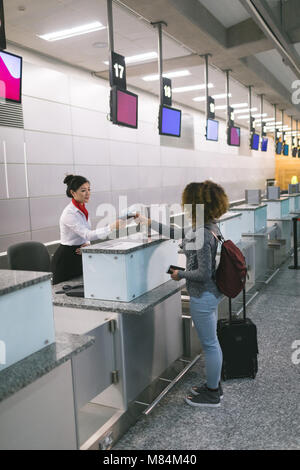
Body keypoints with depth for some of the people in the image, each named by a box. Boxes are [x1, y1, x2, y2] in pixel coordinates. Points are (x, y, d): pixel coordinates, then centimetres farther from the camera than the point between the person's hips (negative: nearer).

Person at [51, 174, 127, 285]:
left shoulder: (83, 209, 6)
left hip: (79, 256, 8)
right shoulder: (69, 213, -22)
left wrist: (87, 243, -9)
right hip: (66, 260, -8)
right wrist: (112, 227, -40)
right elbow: (88, 234, -31)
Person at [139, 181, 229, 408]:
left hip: (203, 296, -10)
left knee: (209, 344, 5)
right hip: (212, 293, 10)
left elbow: (203, 273, -26)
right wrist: (149, 222, 23)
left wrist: (180, 274, -10)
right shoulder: (207, 227, 5)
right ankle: (214, 385, 38)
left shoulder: (202, 234, -26)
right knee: (212, 342, 21)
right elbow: (177, 233, 19)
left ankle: (212, 394, 23)